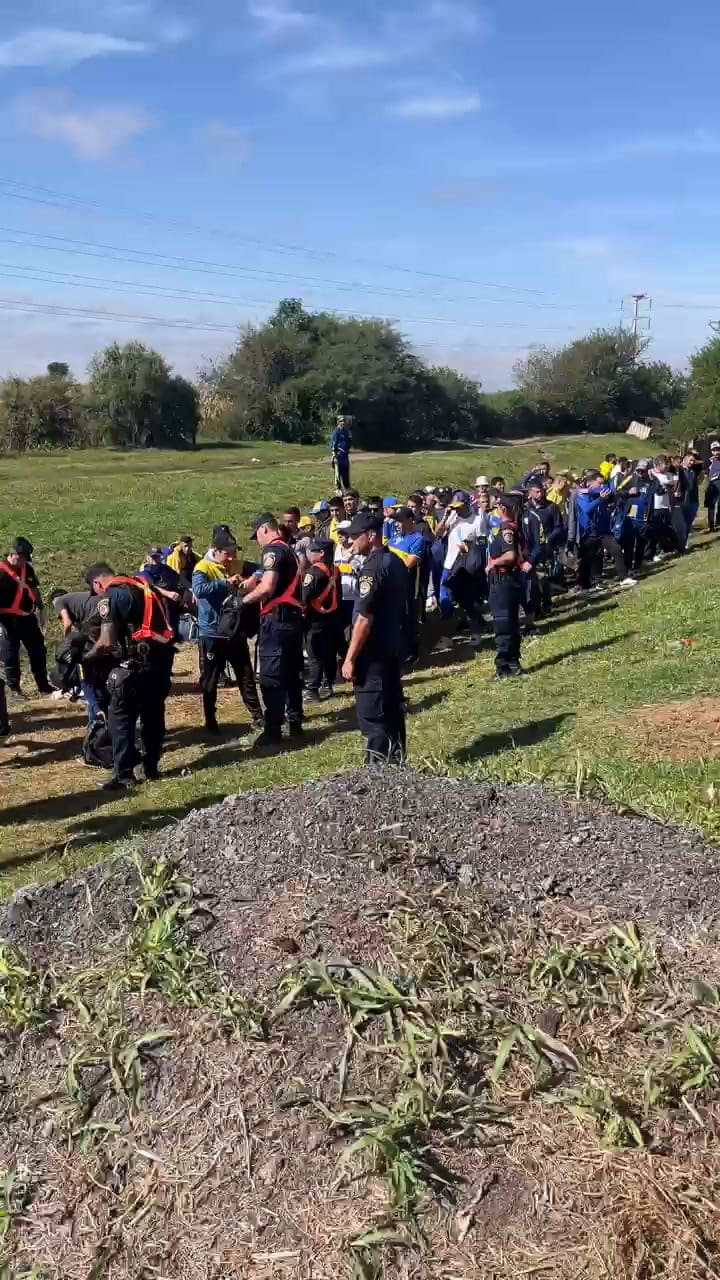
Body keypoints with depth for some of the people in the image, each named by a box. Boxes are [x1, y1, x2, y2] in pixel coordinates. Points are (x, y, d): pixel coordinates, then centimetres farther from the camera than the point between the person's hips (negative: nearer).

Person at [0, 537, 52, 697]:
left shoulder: (27, 568, 5)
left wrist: (39, 608, 17)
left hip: (28, 617, 7)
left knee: (38, 651, 12)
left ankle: (43, 685, 22)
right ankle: (14, 688, 14)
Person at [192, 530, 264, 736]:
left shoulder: (239, 566, 6)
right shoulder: (203, 568, -11)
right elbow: (199, 589, -30)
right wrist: (226, 583, -32)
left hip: (236, 633, 5)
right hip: (212, 634, -4)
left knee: (246, 676, 11)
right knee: (210, 679, 6)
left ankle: (257, 716, 20)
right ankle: (210, 720, 18)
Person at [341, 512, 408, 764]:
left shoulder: (372, 568, -18)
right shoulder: (395, 562, 11)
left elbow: (364, 618, -21)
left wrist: (350, 659, -18)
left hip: (373, 653, -9)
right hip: (394, 648, 9)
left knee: (371, 715, -4)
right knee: (393, 708, 14)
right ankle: (396, 763, 22)